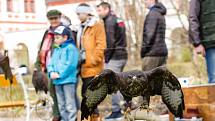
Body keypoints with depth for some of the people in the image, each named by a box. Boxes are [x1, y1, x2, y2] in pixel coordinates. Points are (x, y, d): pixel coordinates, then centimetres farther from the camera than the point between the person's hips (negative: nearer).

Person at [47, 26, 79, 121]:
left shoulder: (71, 48, -7)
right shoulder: (55, 50, 17)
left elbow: (70, 65, -16)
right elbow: (50, 63, 15)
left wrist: (59, 74, -17)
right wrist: (51, 72, -5)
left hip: (68, 80, -8)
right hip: (57, 82, 8)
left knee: (70, 105, -7)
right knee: (61, 105, 14)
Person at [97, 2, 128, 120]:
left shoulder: (109, 21, -10)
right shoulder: (118, 20, 18)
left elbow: (110, 42, -16)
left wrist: (106, 59, -10)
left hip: (114, 57, -10)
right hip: (122, 54, 10)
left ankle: (116, 111, -6)